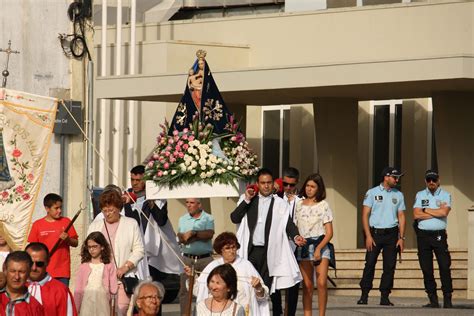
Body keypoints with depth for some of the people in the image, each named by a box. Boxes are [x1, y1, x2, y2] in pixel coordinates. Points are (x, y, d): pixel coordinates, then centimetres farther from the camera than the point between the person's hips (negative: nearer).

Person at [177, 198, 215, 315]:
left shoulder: (208, 218, 3)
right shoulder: (183, 219, 13)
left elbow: (209, 234, -14)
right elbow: (181, 238, -2)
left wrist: (193, 233, -14)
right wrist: (200, 236, -12)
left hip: (205, 258, -3)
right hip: (187, 258, 3)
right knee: (184, 289, -1)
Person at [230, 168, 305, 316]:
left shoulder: (280, 204, 4)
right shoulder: (248, 201, 11)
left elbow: (288, 224, -4)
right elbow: (234, 218, 3)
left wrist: (296, 236, -23)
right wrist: (247, 200, -5)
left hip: (270, 251, -2)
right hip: (251, 250, 2)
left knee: (271, 286, 1)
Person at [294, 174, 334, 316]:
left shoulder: (323, 205, 3)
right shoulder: (299, 205, 10)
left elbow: (329, 232, 0)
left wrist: (319, 248, -11)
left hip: (321, 245, -2)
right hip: (304, 246, 2)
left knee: (322, 283, -13)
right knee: (307, 285, -2)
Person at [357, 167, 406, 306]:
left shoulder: (398, 195, 11)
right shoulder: (372, 193, 2)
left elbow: (401, 216, 11)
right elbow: (365, 215, -1)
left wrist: (401, 237, 3)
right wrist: (368, 236, -10)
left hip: (391, 234, 3)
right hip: (375, 232, -3)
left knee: (390, 266, 0)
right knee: (370, 264, -7)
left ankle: (384, 297, 5)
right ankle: (364, 295, -3)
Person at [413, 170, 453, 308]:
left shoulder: (445, 195, 6)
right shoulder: (420, 195, 11)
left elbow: (444, 212, -12)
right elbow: (416, 215, -3)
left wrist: (426, 210, -3)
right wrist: (437, 212, -6)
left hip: (439, 235, -2)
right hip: (423, 235, 2)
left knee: (445, 267, -9)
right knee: (426, 269, 2)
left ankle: (447, 299, -7)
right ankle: (433, 299, 7)